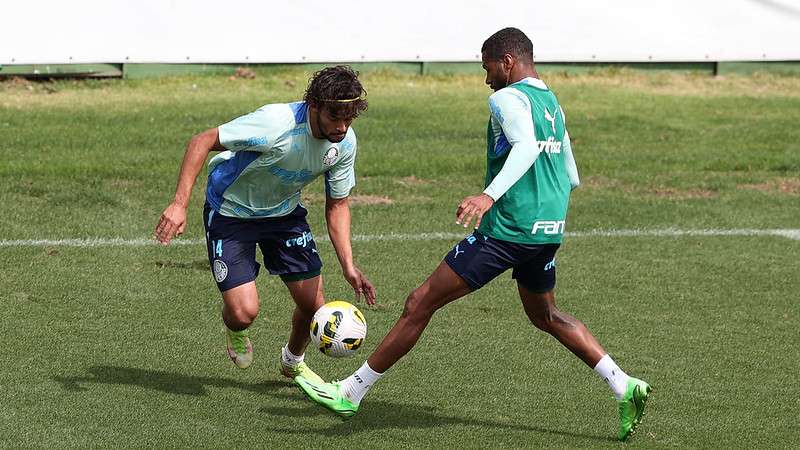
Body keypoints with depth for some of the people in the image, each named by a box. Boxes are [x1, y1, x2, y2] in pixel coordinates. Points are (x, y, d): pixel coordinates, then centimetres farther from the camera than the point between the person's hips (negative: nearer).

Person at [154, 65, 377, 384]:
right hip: (231, 211, -5)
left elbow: (337, 205, -1)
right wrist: (180, 204, -34)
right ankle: (235, 332, 26)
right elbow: (202, 142, -28)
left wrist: (348, 265, -12)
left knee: (313, 305, 1)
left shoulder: (344, 142, -15)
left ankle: (293, 361, 35)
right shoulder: (276, 123, -35)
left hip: (285, 212, 5)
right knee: (244, 313, -15)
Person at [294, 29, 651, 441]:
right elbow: (572, 178, 25)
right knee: (545, 316, 29)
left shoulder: (508, 98, -8)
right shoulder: (552, 104, 18)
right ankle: (625, 387, 18)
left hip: (507, 230, -8)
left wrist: (490, 195, -42)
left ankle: (350, 393, 1)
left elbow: (525, 146, -29)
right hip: (549, 230, 9)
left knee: (420, 303, -3)